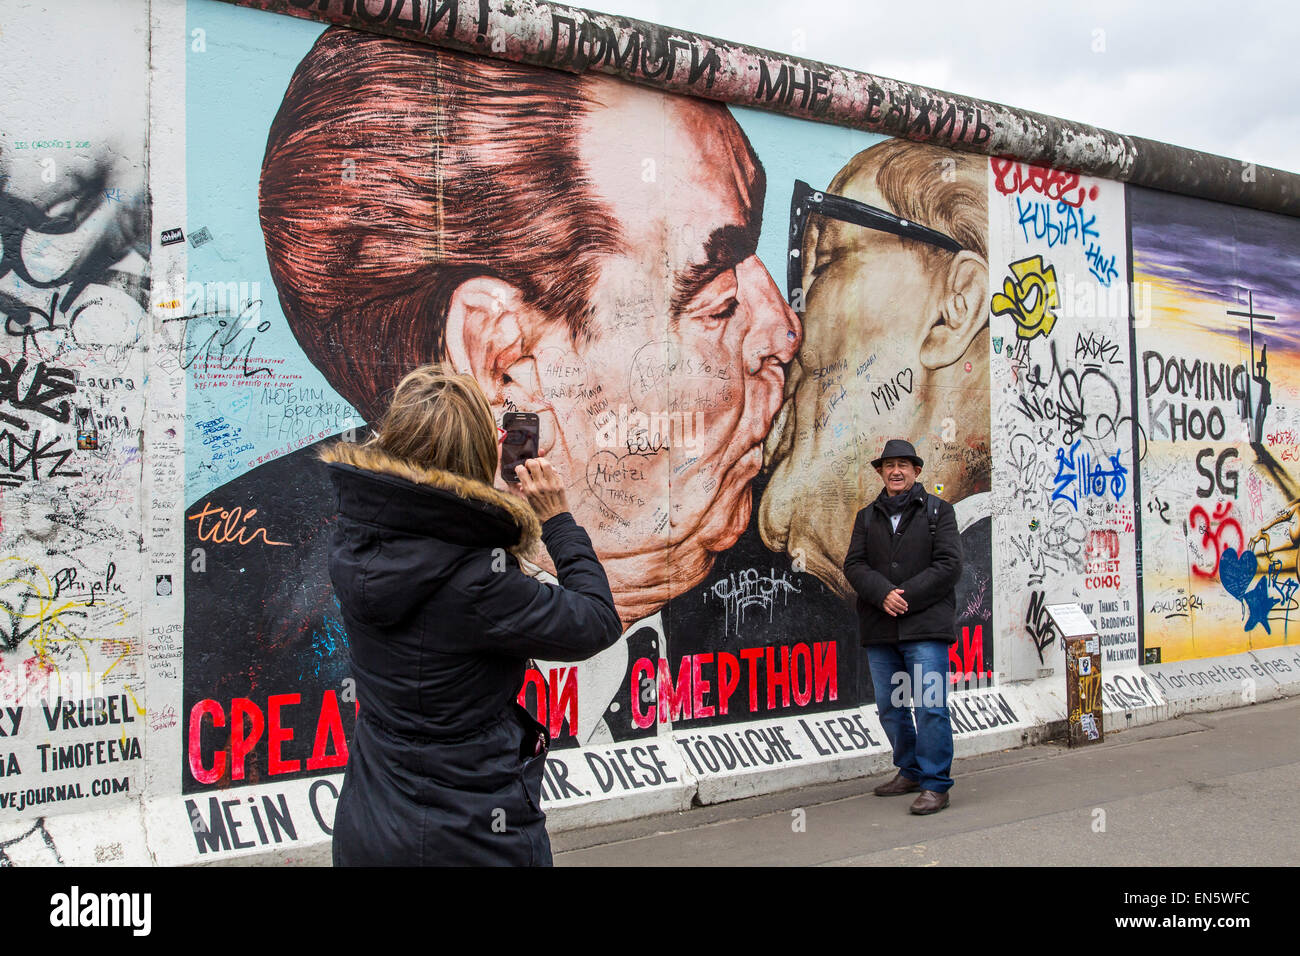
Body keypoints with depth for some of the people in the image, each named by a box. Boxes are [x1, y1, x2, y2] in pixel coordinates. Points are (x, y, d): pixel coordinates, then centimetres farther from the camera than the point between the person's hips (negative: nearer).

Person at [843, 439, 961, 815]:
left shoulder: (938, 510, 6)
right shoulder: (867, 517, 17)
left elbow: (948, 564, -5)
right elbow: (854, 565, 5)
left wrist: (906, 597, -13)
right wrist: (883, 594, -14)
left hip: (925, 626, -5)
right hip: (879, 628, 5)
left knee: (930, 706, -8)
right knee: (890, 707, 11)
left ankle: (935, 784, 0)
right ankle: (911, 770, 27)